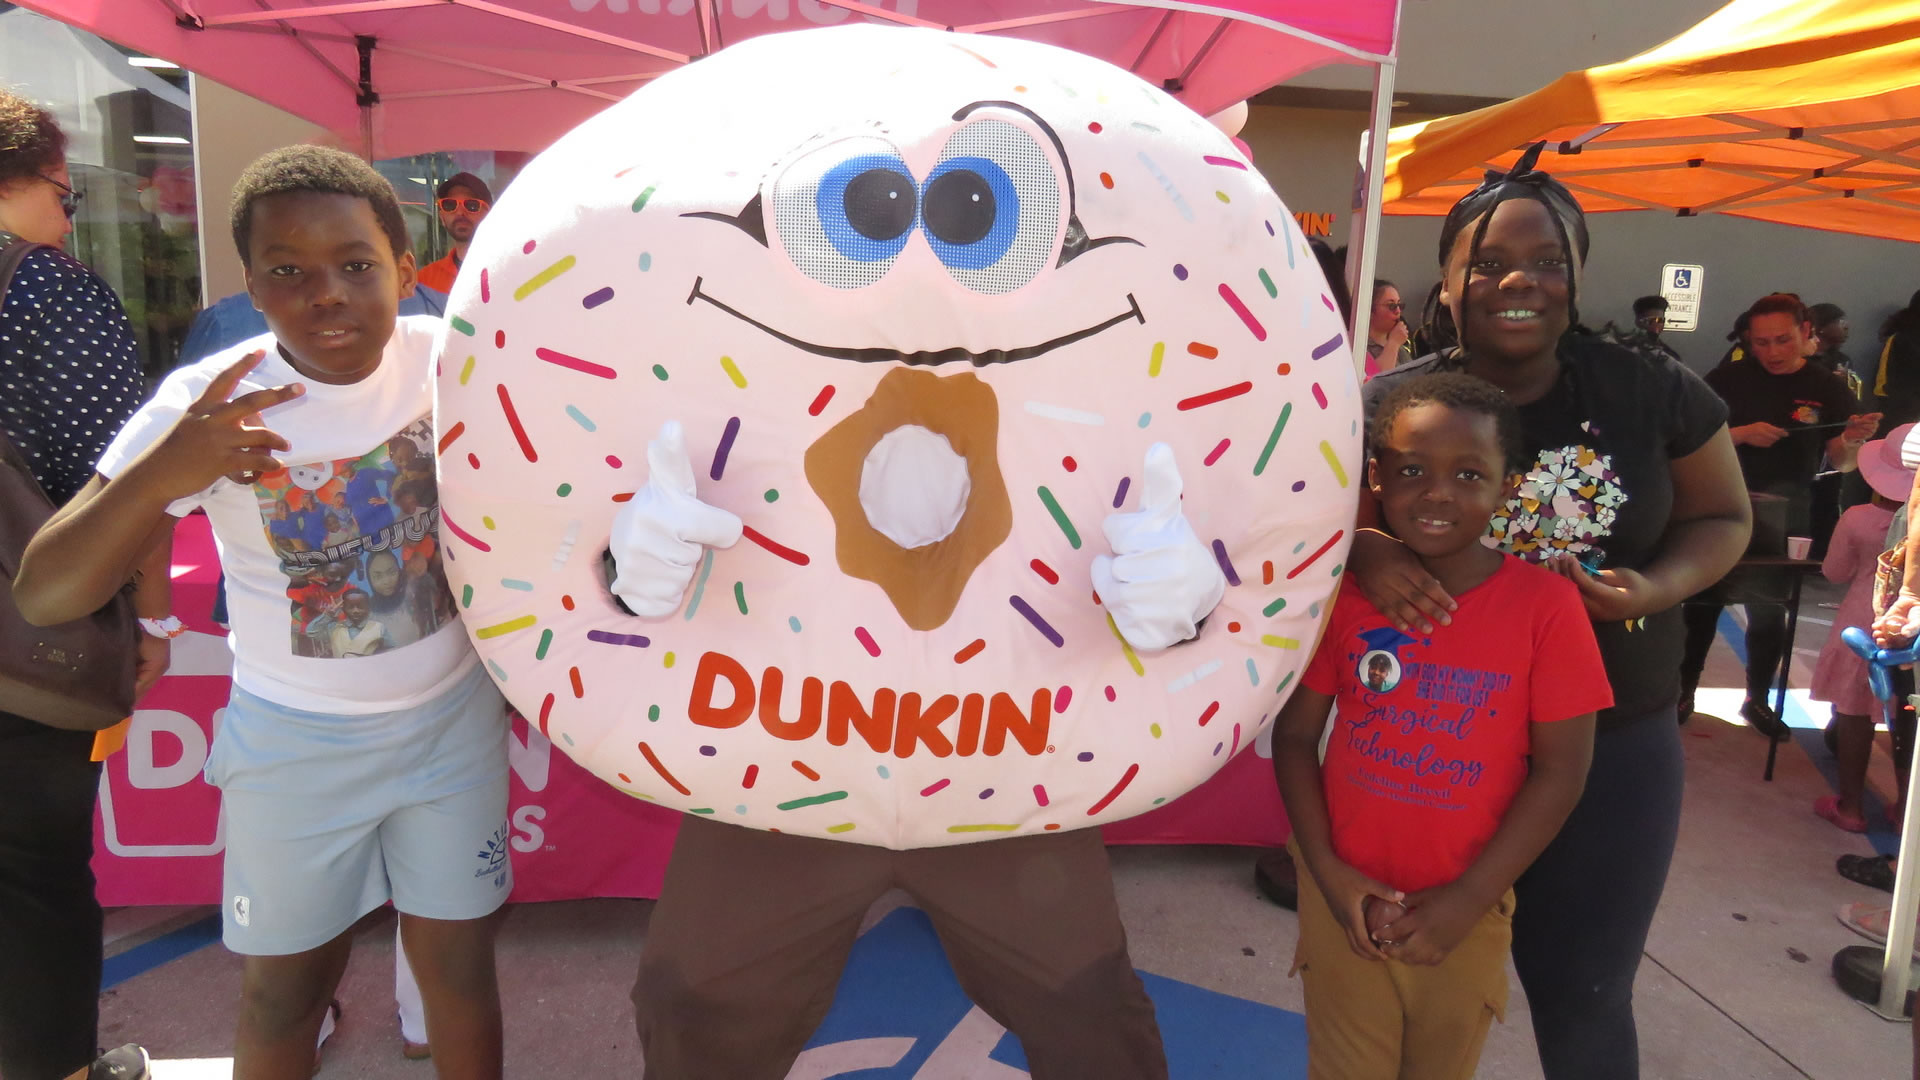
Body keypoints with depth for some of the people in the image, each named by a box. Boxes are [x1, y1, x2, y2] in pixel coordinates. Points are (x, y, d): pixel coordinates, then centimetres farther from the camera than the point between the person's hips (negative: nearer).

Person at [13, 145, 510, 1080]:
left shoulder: (451, 363, -14)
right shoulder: (209, 403, -17)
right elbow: (41, 595, -18)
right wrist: (159, 474, -36)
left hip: (452, 720, 1)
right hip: (292, 741, 0)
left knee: (459, 969, 13)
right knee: (280, 991, 15)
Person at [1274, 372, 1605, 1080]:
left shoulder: (1546, 604, -12)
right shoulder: (1344, 590, -7)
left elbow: (1561, 770, -9)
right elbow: (1294, 736, -2)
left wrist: (1467, 901, -11)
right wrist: (1328, 871, -10)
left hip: (1463, 914, 0)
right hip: (1345, 900, 1)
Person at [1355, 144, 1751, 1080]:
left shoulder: (1654, 396, -6)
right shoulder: (1392, 405, -11)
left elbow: (1723, 517, 6)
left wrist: (1656, 589, -14)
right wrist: (1365, 553, -35)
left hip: (1613, 746, 1)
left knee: (1583, 997, 14)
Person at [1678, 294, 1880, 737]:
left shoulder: (1829, 388, 0)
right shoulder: (1726, 379, -4)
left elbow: (1841, 463, 0)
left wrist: (1852, 439, -22)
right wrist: (1741, 433, -20)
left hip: (1784, 517, 1)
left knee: (1769, 610, 9)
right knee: (1702, 601, 5)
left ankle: (1757, 699, 23)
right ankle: (1682, 690, 16)